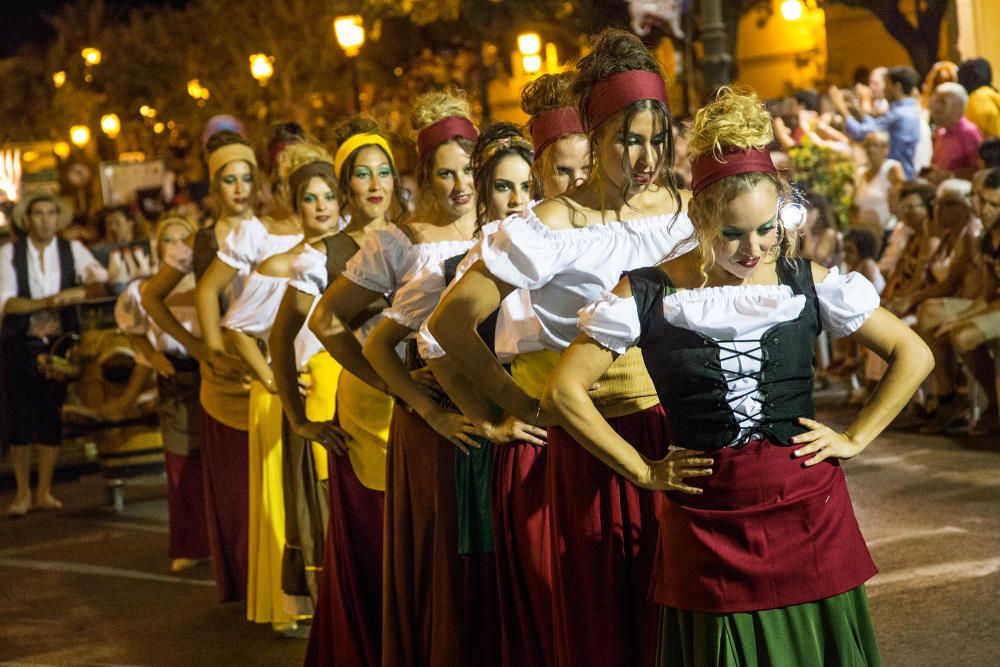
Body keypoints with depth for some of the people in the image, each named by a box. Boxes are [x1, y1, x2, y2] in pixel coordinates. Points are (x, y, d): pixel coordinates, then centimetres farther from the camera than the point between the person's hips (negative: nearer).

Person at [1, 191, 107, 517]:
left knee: (52, 415, 4)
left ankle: (44, 491, 14)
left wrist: (80, 292, -29)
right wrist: (47, 303, -22)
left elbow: (103, 281, -8)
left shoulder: (73, 250, 4)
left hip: (59, 343, 1)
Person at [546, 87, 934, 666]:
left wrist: (855, 439, 1)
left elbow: (914, 355, 7)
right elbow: (564, 390, -7)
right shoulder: (650, 294, -6)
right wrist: (642, 471, -5)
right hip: (709, 522, -1)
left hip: (809, 510, 2)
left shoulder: (808, 283, 1)